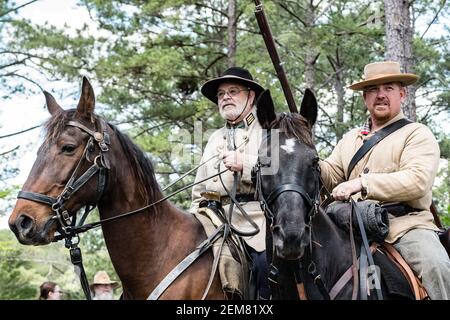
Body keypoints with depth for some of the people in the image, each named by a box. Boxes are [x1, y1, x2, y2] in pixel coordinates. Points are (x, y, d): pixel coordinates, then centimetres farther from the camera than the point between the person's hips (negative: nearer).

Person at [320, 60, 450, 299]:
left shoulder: (417, 134, 4)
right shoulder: (349, 139, 24)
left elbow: (418, 180, -12)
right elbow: (330, 176, 19)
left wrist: (362, 183, -20)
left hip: (405, 224, -4)